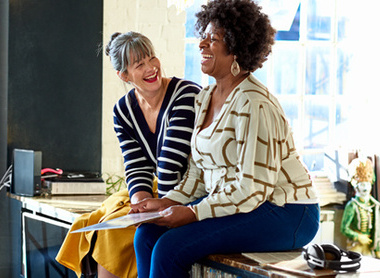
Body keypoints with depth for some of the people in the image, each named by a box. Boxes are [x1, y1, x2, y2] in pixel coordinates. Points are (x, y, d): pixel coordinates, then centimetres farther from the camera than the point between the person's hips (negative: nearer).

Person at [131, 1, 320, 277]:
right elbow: (198, 174, 15)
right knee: (147, 235, -5)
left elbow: (252, 189, -21)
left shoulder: (253, 105, -19)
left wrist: (193, 213, -20)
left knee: (170, 248, -22)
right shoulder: (205, 98, 10)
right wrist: (166, 202, 0)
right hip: (226, 201, 9)